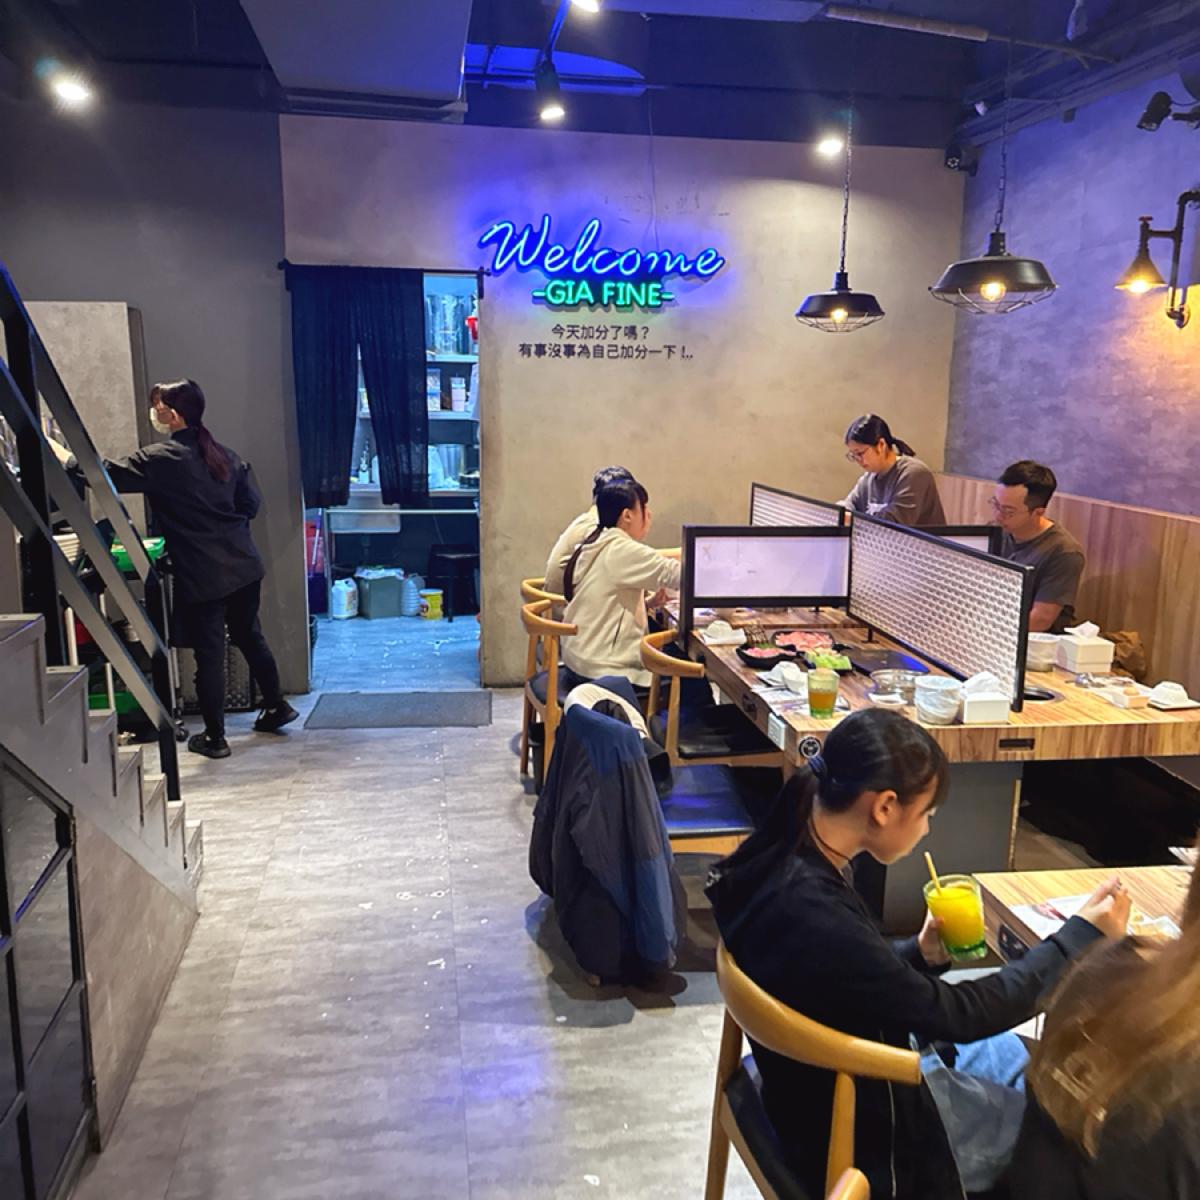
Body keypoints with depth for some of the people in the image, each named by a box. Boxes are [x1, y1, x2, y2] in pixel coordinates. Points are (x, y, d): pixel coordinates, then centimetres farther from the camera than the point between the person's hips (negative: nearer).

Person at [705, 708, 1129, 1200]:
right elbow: (961, 1014, -25)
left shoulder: (784, 855, -12)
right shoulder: (815, 918, -38)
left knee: (1006, 1050, 26)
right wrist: (1082, 935, -17)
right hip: (859, 1141, -8)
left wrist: (919, 955, -7)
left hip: (838, 1084, 8)